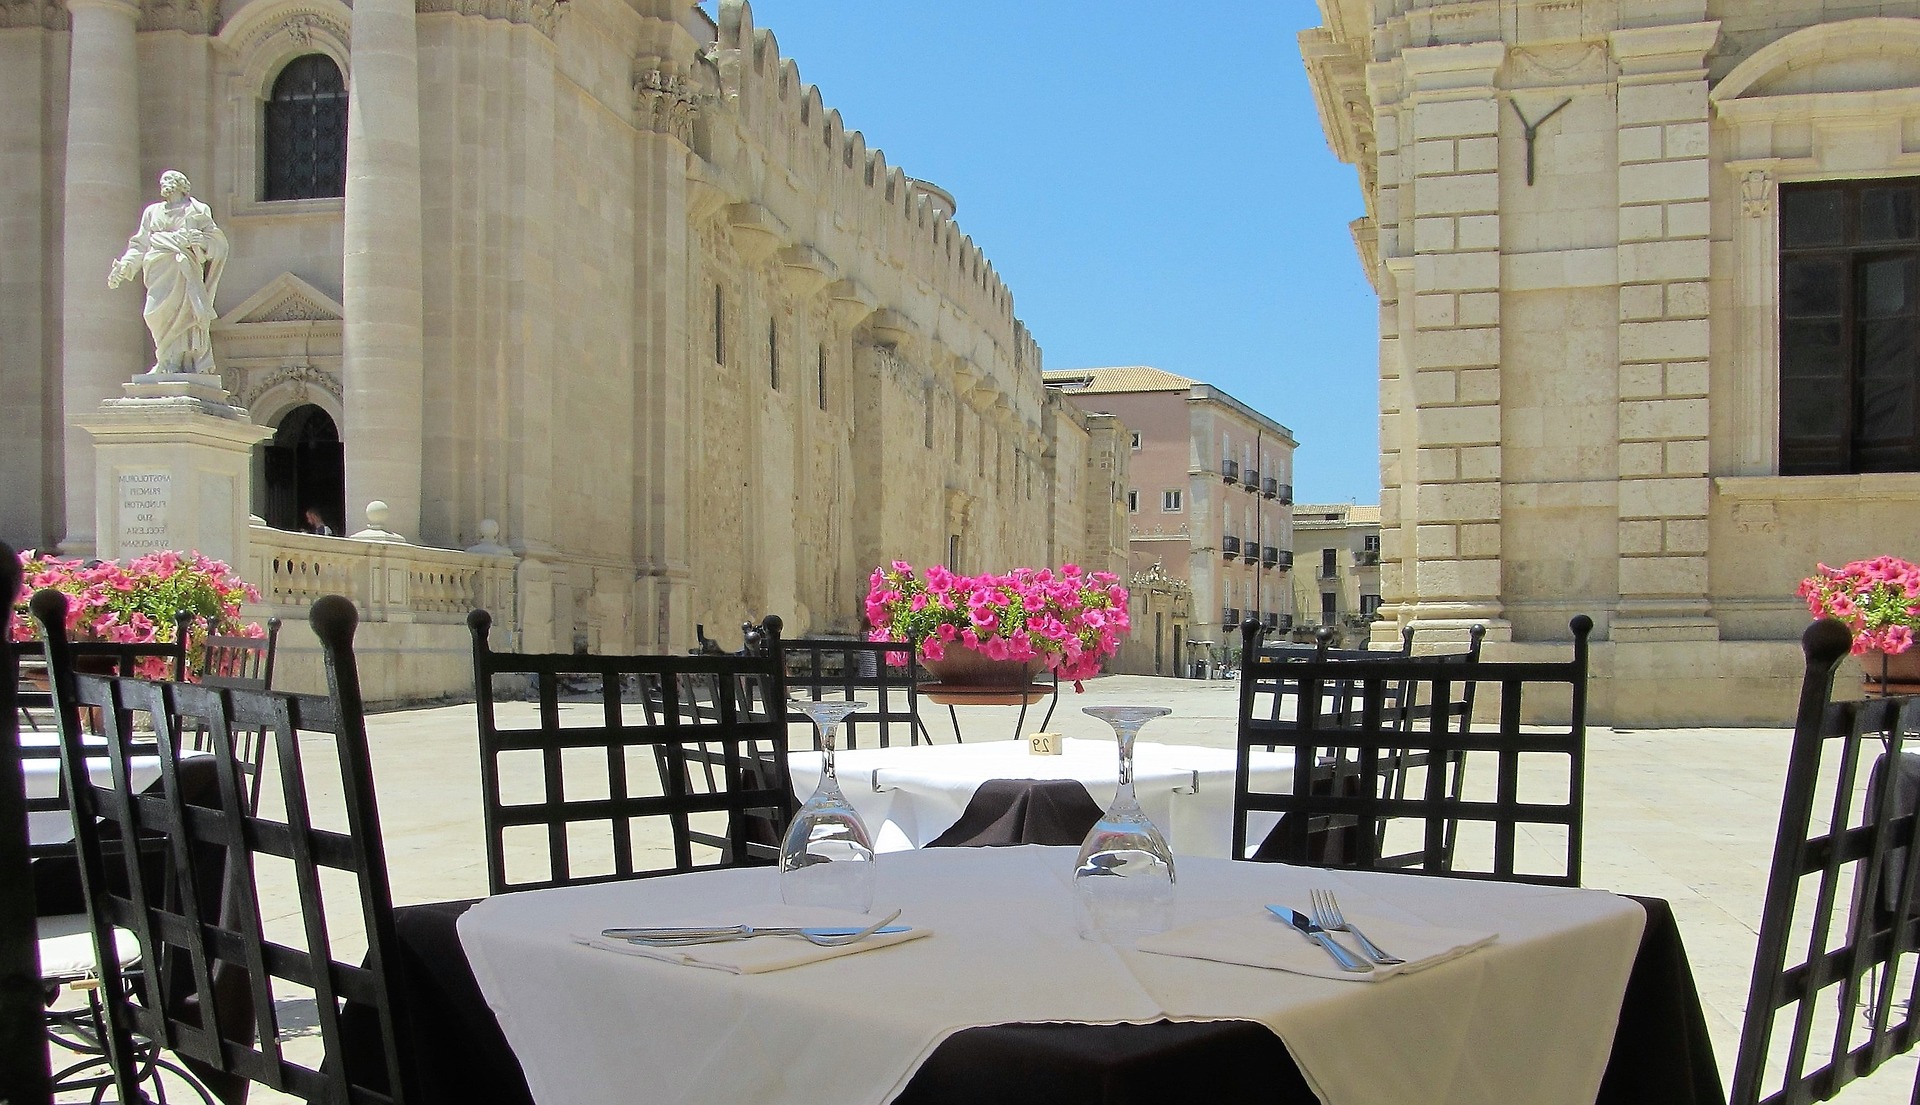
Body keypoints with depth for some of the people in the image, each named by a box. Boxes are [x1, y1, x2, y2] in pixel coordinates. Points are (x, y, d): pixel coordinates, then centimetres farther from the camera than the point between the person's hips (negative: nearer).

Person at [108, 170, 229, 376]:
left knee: (184, 313, -17)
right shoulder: (152, 212, 28)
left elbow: (218, 241, 9)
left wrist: (202, 241, -13)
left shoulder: (198, 211, 18)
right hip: (159, 271, 2)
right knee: (163, 316, -15)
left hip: (185, 271, -2)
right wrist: (124, 266, 9)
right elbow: (140, 245, 24)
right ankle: (169, 362, -16)